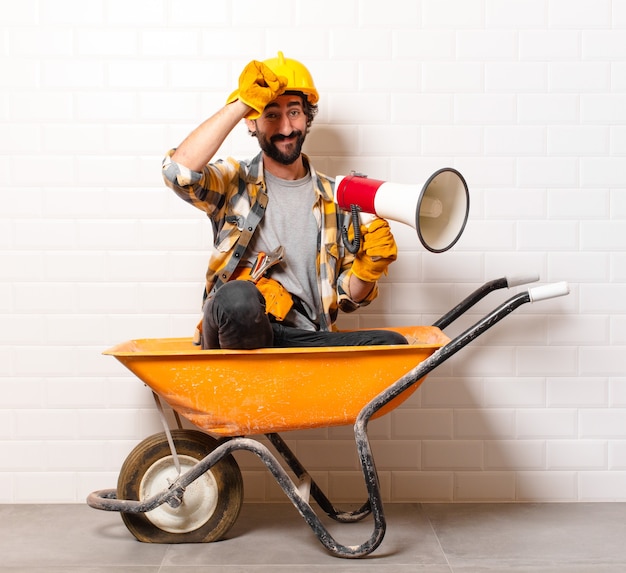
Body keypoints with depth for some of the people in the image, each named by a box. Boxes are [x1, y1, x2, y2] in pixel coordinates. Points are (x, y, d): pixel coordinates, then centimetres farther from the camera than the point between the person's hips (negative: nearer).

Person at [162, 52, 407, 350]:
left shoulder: (335, 198, 15)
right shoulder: (234, 184, 9)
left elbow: (346, 298, 15)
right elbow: (178, 170, -16)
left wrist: (366, 269, -7)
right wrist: (241, 104, -13)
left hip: (307, 339, 4)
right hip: (237, 332, -3)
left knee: (393, 345, -23)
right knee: (237, 297, -38)